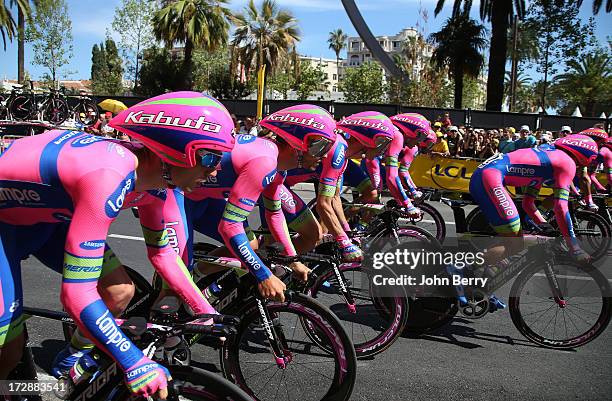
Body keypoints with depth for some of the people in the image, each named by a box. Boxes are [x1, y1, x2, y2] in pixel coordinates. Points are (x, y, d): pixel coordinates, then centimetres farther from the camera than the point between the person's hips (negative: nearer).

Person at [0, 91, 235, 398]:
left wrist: (207, 312, -1)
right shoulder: (109, 177, -39)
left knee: (119, 292, -5)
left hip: (44, 215, 7)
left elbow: (161, 251, 2)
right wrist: (135, 364, -34)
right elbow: (77, 293, -39)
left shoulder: (153, 176, -13)